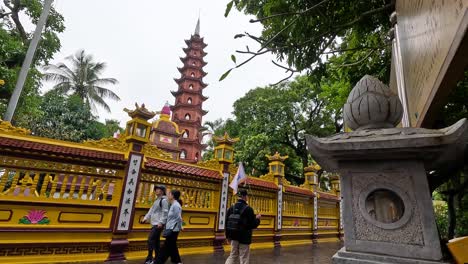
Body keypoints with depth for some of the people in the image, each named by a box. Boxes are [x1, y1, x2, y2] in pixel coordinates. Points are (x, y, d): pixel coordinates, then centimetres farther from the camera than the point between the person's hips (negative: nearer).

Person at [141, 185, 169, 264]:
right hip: (154, 223, 9)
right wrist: (146, 218, 11)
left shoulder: (164, 200, -12)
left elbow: (165, 212, -18)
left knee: (150, 239, -11)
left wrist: (161, 222, -22)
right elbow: (151, 210, 20)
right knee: (156, 241, 13)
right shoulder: (157, 200, 17)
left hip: (159, 224, -9)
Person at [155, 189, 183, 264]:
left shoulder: (176, 205, -17)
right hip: (171, 230, 9)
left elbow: (179, 219, -20)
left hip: (173, 231, -9)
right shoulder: (173, 205, 11)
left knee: (166, 248, -1)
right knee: (172, 247, 17)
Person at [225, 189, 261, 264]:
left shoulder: (231, 208, 0)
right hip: (244, 237, -5)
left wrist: (228, 235, 16)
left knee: (233, 256, 18)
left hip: (234, 236, 5)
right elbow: (253, 225, -14)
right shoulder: (248, 209, -16)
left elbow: (227, 222, 5)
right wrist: (257, 218, 6)